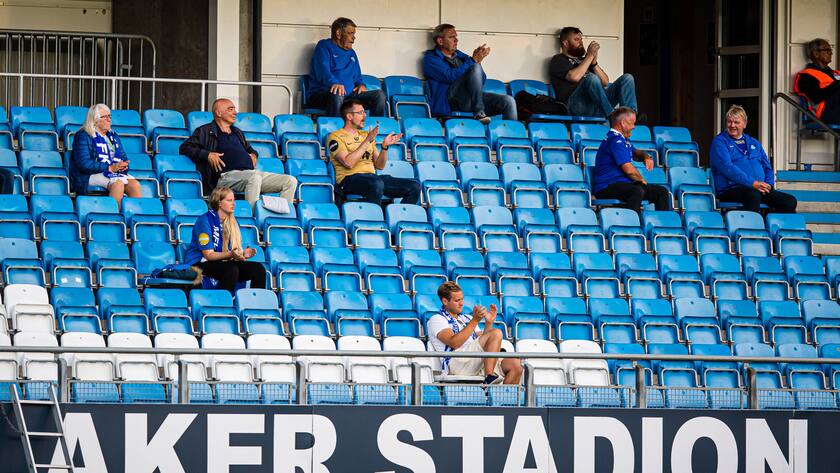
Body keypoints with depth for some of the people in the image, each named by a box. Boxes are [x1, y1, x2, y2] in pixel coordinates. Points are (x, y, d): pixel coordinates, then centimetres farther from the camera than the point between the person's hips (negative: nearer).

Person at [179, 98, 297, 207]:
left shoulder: (237, 133, 33)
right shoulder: (206, 132, 13)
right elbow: (184, 148, 5)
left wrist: (253, 155, 21)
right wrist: (207, 155, -9)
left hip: (250, 172, 7)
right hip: (227, 175, -7)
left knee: (291, 181, -11)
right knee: (254, 176, -41)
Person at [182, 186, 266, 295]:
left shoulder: (232, 222, 13)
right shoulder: (205, 220, -9)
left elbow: (234, 251, 13)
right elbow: (208, 255, -14)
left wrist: (243, 254, -11)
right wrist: (231, 254, -29)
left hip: (222, 263, 7)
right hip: (199, 264, -7)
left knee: (258, 269, -15)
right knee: (232, 269, -36)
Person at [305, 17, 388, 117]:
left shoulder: (351, 53, 28)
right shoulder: (324, 46, 4)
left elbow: (357, 77, 34)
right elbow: (323, 70, -13)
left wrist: (360, 85, 7)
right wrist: (333, 83, -35)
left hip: (349, 94, 7)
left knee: (380, 95, -12)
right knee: (337, 95, -42)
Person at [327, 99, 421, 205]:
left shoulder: (366, 135, 24)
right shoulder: (336, 137, 4)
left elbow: (379, 166, 19)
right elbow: (348, 163, -14)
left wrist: (385, 146, 2)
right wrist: (367, 141, -12)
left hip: (372, 177, 7)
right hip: (349, 179, -7)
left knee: (414, 187, -11)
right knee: (377, 183, -41)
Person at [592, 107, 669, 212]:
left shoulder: (622, 140, 20)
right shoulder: (615, 140, -14)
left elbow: (635, 153, 41)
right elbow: (629, 170, -20)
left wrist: (646, 157, 17)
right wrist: (642, 180, -1)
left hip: (624, 184, 11)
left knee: (661, 192, 4)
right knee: (637, 192, -39)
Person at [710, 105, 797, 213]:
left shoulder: (754, 143, 26)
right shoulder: (720, 142, 5)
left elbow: (767, 167, 25)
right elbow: (727, 168, -10)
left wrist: (768, 184, 0)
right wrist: (752, 183, -20)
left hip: (759, 189, 6)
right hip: (731, 190, -6)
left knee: (790, 201, -14)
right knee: (753, 195, -40)